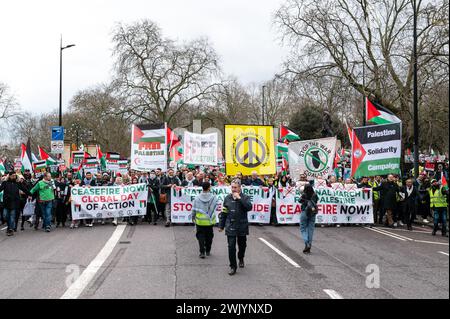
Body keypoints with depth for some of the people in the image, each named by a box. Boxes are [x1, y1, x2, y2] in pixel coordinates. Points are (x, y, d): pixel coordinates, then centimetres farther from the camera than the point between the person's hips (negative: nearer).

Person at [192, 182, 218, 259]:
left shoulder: (197, 198, -8)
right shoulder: (213, 198, -10)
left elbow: (194, 210, -1)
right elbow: (214, 208, -2)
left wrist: (193, 218, 14)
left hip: (200, 221, -1)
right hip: (210, 220, 1)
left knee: (200, 236, 6)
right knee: (209, 236, 16)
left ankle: (202, 252, -3)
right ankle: (208, 251, 27)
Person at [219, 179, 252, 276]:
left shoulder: (245, 197, -3)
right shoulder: (227, 198, 5)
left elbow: (249, 207, -22)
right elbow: (223, 213, 10)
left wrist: (239, 198, -23)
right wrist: (221, 226, 10)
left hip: (242, 227, -1)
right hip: (230, 227, 1)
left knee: (242, 245, 15)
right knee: (231, 246, -7)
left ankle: (241, 259, 44)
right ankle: (233, 267, 2)